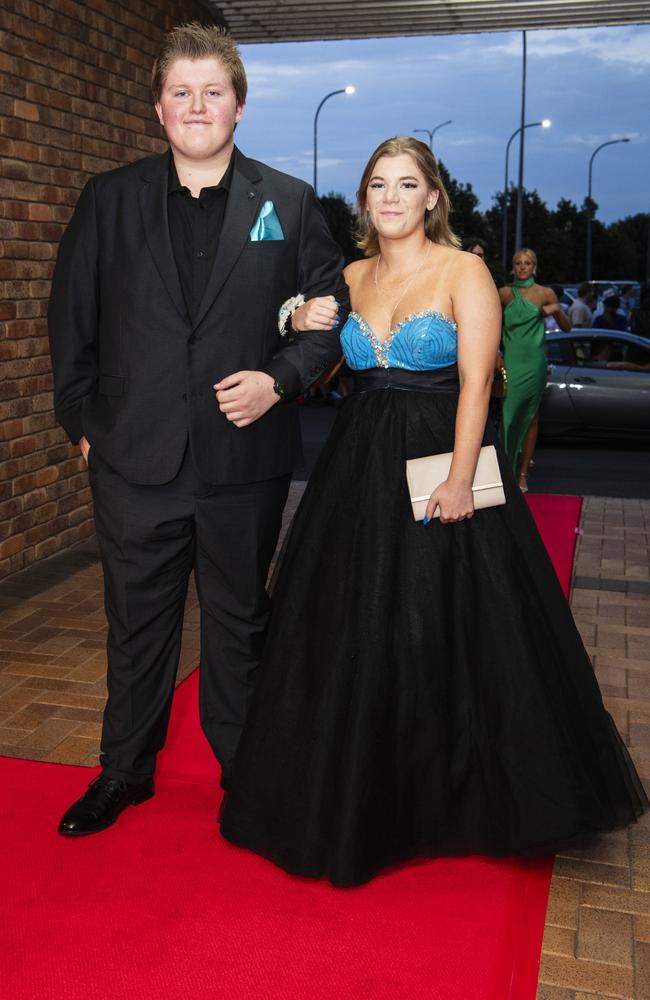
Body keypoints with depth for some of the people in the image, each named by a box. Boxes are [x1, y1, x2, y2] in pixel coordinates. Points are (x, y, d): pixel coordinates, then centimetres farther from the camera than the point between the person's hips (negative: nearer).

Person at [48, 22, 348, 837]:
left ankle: (244, 771, 33)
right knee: (136, 624, 13)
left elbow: (331, 311, 4)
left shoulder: (288, 204, 2)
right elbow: (71, 318, 8)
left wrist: (279, 379, -11)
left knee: (239, 624, 14)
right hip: (135, 460, 1)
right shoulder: (108, 199, 4)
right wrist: (81, 419, 4)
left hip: (245, 461, 0)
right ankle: (124, 771, 32)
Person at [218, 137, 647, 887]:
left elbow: (475, 382, -12)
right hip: (359, 468, 5)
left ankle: (452, 795, 23)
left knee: (444, 633, 1)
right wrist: (305, 331, -1)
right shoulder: (351, 278, 11)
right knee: (353, 635, 9)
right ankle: (363, 796, 29)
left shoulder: (464, 272, -4)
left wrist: (459, 479, -21)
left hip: (437, 466, -5)